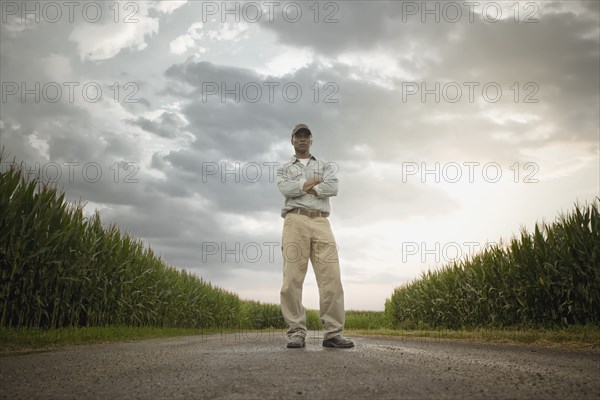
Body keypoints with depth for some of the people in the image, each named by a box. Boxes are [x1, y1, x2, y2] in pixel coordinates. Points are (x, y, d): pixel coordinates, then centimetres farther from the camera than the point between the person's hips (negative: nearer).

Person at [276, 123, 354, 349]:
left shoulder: (325, 166, 23)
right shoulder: (284, 169, 21)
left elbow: (332, 187, 1)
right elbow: (285, 189, -3)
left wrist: (303, 186, 1)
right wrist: (314, 182, 1)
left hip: (321, 223, 1)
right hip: (295, 222, -1)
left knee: (331, 278, -10)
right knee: (292, 278, -11)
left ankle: (333, 333, -10)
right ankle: (296, 333, -9)